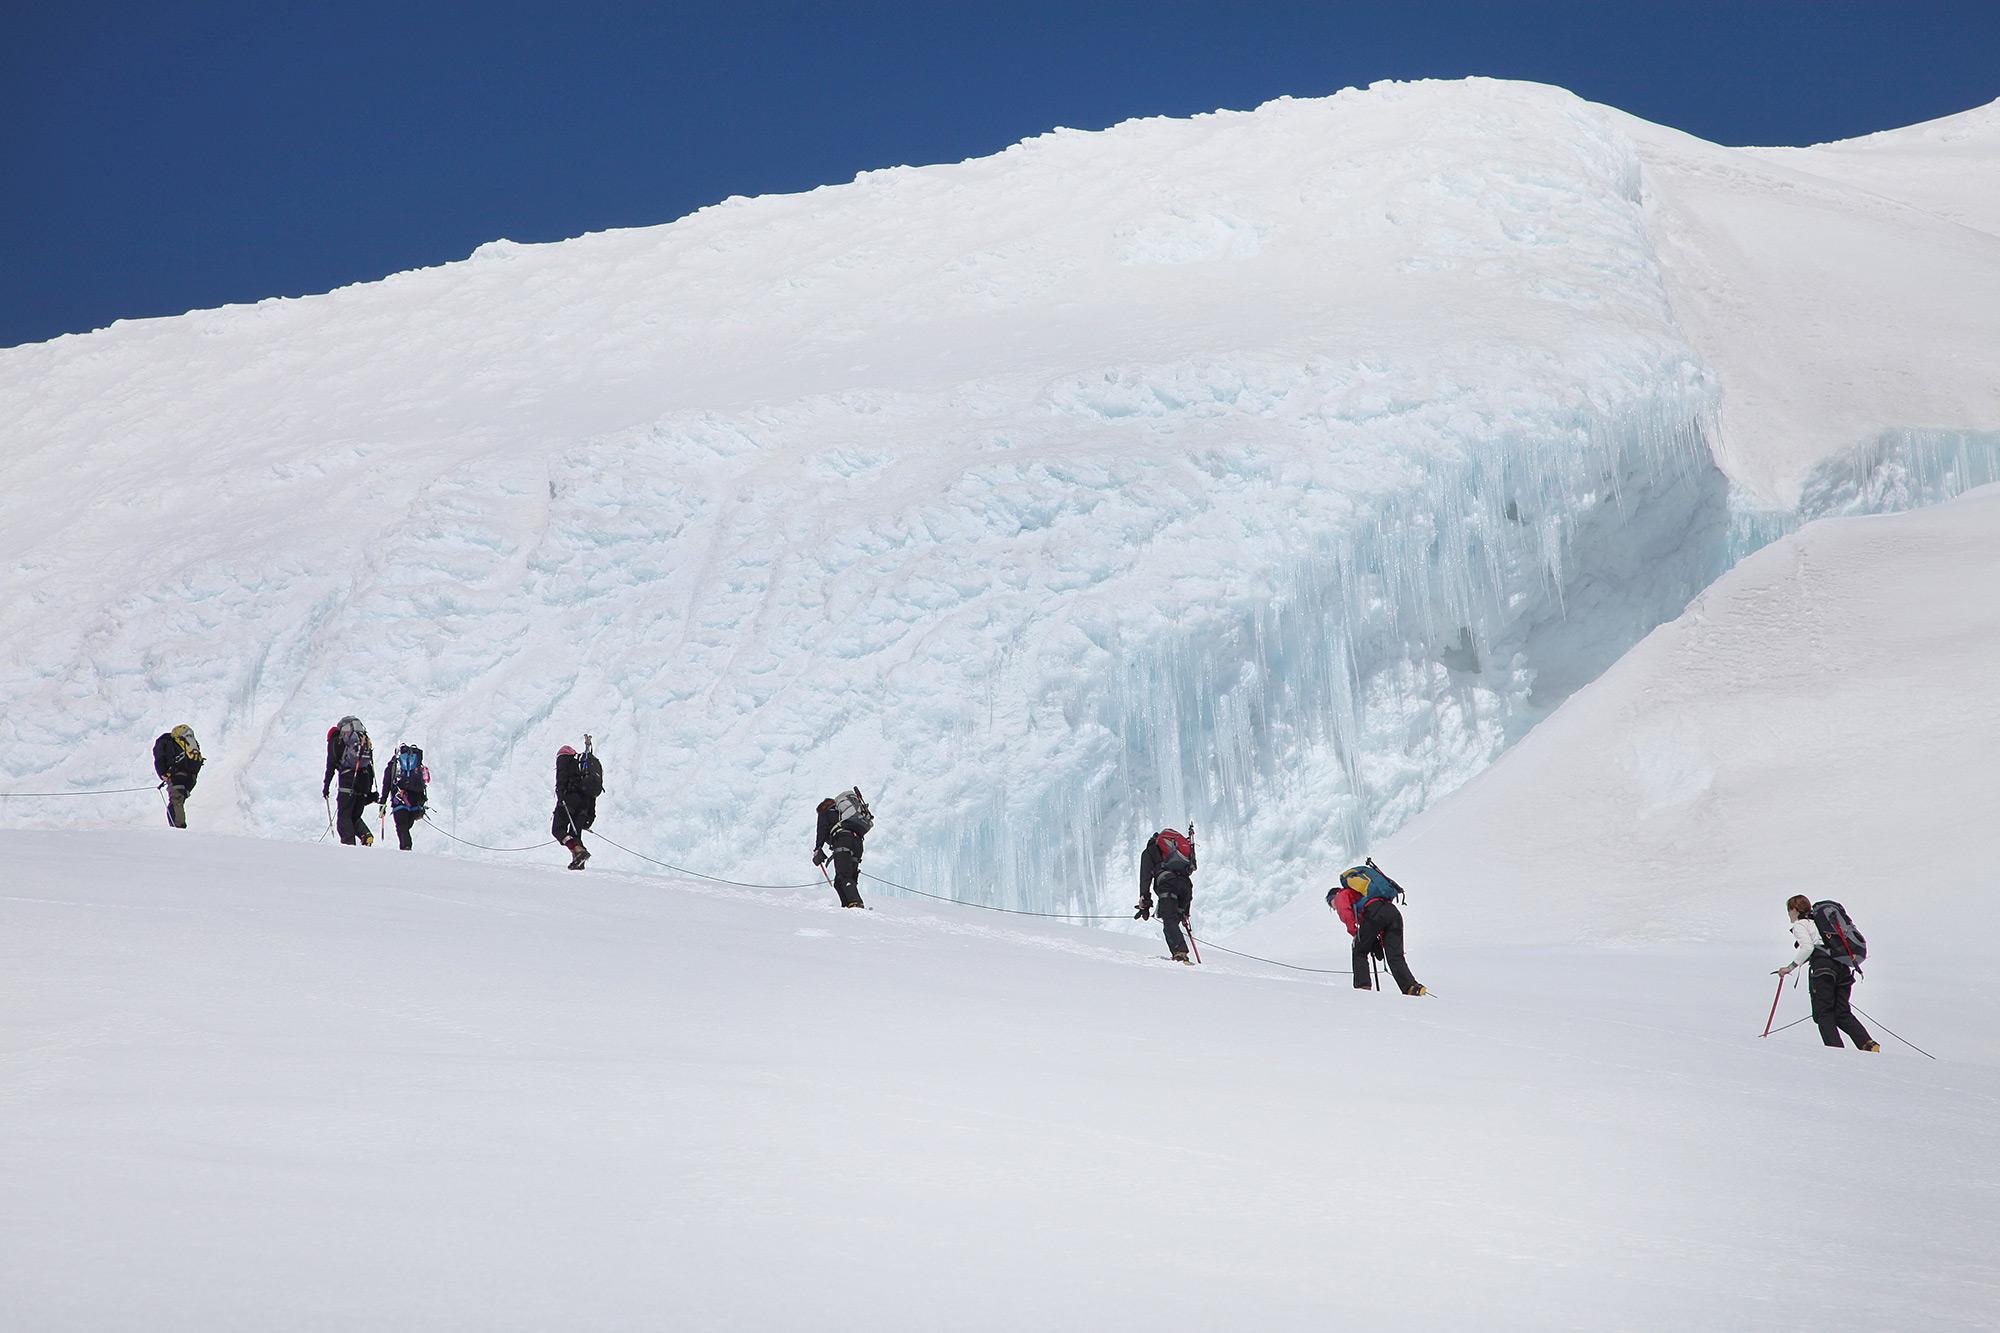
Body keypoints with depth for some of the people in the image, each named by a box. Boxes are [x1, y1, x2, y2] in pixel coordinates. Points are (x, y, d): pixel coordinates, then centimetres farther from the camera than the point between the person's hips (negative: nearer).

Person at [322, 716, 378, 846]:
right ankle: (366, 835, -12)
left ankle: (348, 843, -18)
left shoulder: (336, 741, 11)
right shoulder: (366, 742, 25)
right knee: (355, 816, 13)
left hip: (348, 778, -5)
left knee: (344, 816, -3)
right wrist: (370, 791, 20)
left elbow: (330, 766, 2)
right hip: (365, 780, 5)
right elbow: (371, 766, 20)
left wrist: (326, 786, 6)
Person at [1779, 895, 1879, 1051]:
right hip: (1843, 968, 8)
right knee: (1843, 1014, 8)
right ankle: (1868, 1044, -10)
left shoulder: (1799, 925, 7)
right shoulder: (1818, 922, 31)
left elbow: (1807, 947, -10)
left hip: (1823, 967, -8)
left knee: (1823, 1013, -2)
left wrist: (1791, 967, -7)